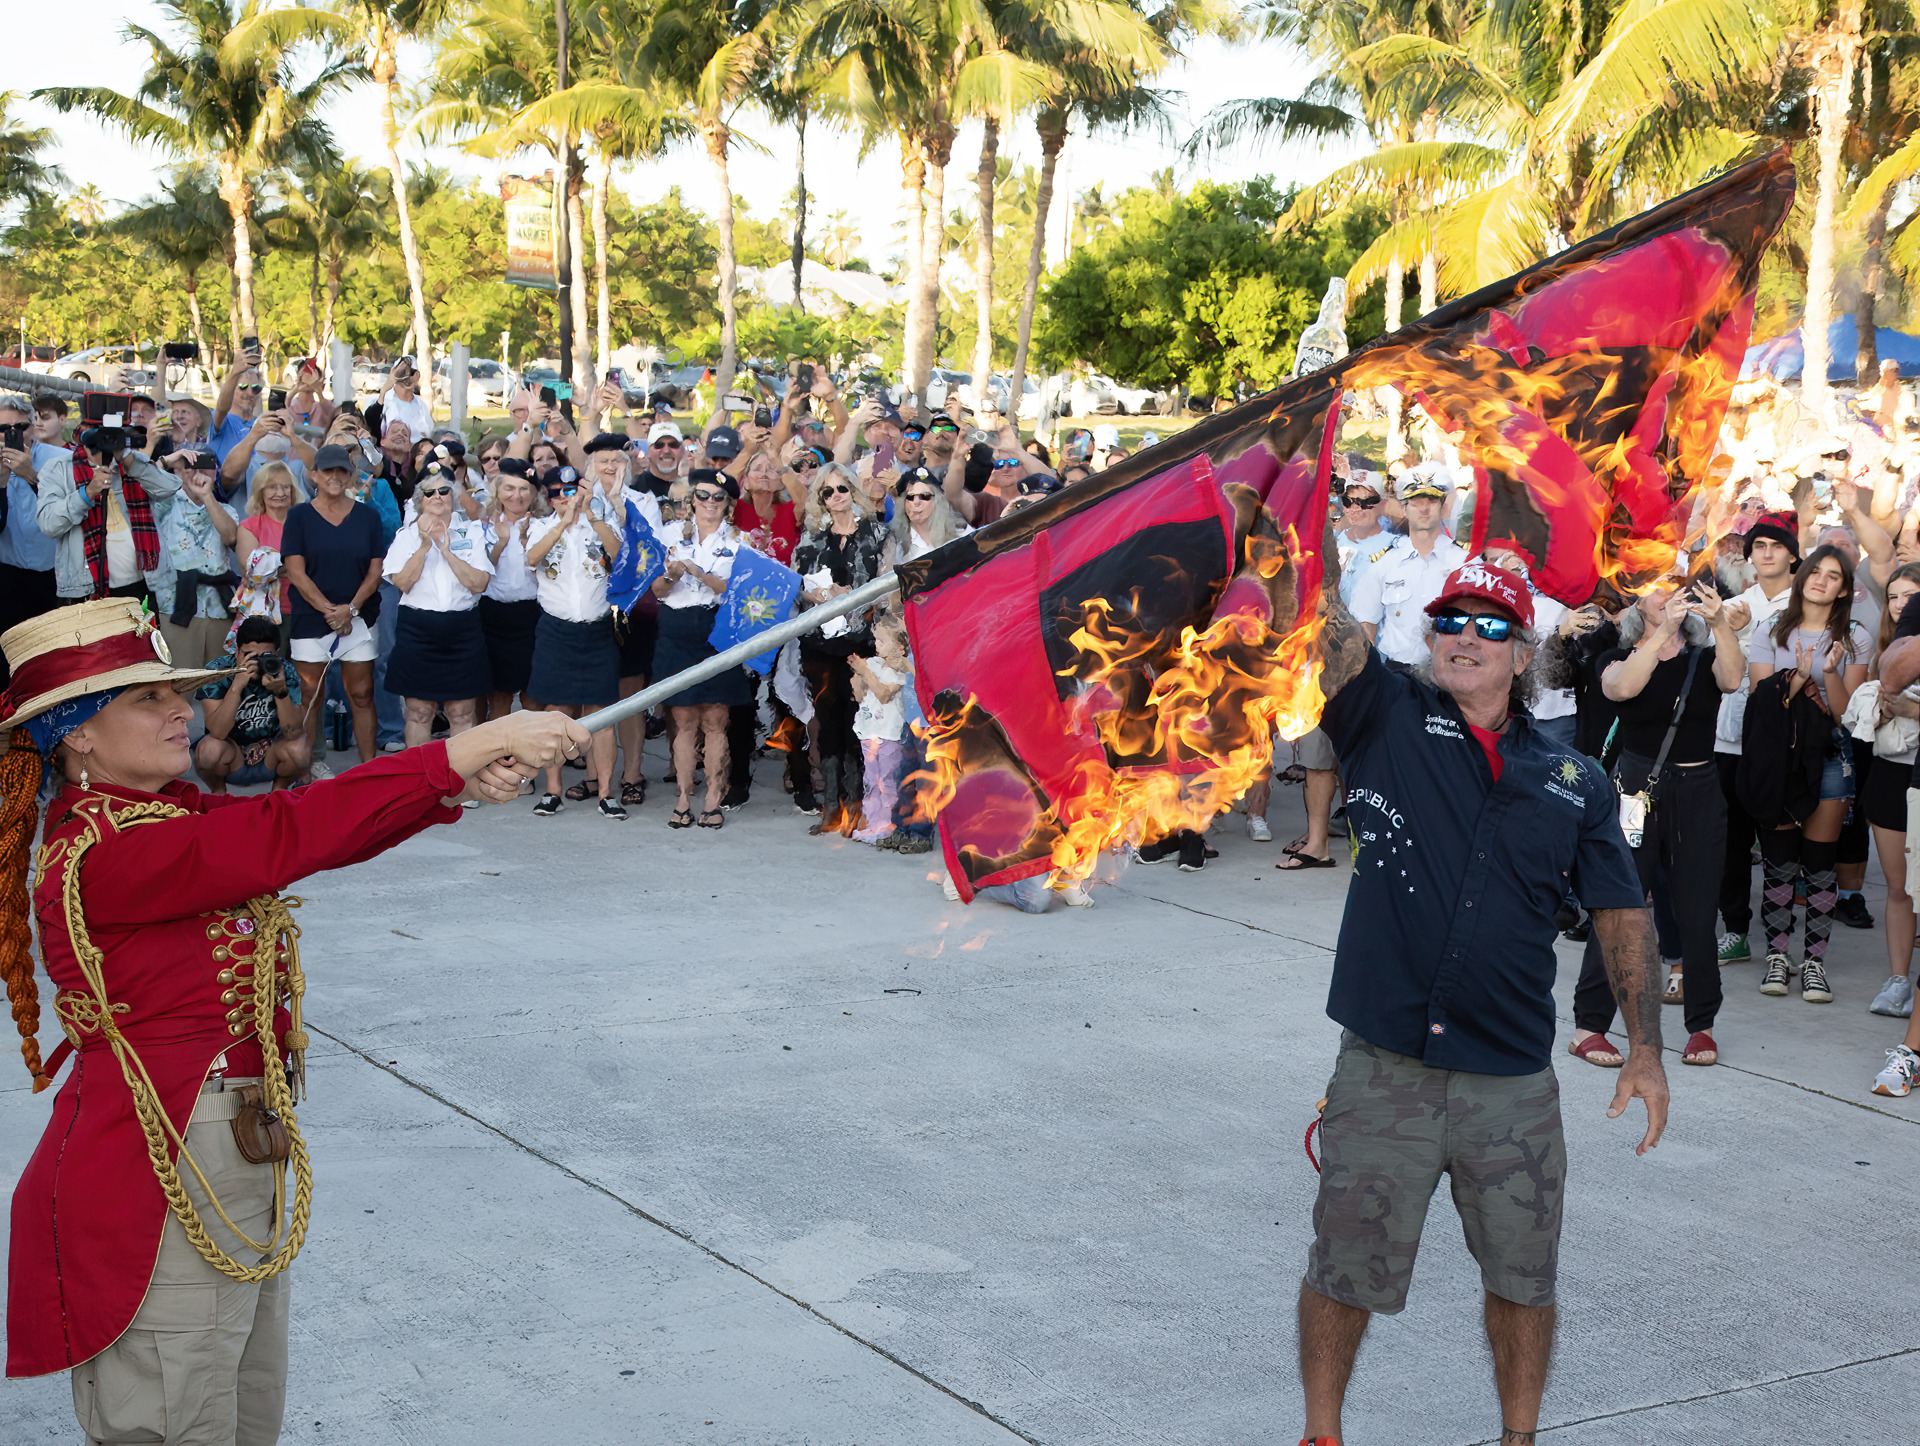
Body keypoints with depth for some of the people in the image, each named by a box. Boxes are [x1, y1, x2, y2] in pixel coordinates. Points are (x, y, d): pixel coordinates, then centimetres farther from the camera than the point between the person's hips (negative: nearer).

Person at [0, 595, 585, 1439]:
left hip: (242, 1170, 10)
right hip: (160, 1196, -10)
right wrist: (463, 752, -29)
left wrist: (460, 784, -19)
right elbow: (281, 836, -29)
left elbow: (322, 831, -2)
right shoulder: (98, 856, -20)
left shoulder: (168, 817, 10)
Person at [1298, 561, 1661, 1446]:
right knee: (1345, 1271, 10)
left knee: (1523, 1279, 14)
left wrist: (1646, 1050, 3)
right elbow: (1322, 620, -14)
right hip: (1383, 1072, -2)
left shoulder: (1574, 782, 8)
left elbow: (1621, 915, 10)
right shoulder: (1386, 719, 1)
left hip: (1514, 1085, 2)